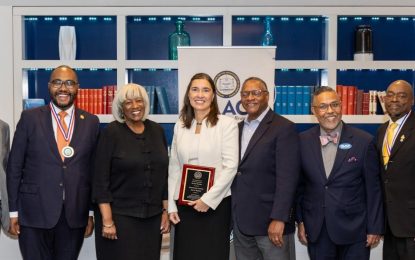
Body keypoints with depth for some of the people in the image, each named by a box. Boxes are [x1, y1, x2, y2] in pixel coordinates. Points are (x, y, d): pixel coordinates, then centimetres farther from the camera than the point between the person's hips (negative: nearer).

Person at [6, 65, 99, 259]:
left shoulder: (91, 122, 4)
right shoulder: (30, 118, 0)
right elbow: (14, 166, 1)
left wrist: (92, 213, 6)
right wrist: (14, 212, -1)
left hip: (75, 214, 2)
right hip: (34, 213, -1)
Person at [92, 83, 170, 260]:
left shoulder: (157, 131, 5)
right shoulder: (111, 133, -7)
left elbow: (164, 175, 10)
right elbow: (100, 180, -9)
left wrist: (165, 211, 7)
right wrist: (107, 221, -13)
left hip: (152, 216, 4)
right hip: (120, 216, -4)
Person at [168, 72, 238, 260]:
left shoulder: (227, 124, -5)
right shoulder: (180, 126, 8)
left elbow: (230, 166, -10)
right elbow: (174, 168, 9)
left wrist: (208, 199, -14)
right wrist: (171, 205, 5)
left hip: (216, 204, -3)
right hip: (184, 204, 4)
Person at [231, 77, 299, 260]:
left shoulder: (284, 128, -7)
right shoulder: (237, 129, 13)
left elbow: (287, 177, -14)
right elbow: (235, 171, 13)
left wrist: (279, 219, -20)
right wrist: (233, 216, 8)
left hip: (270, 221, -6)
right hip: (240, 222, 6)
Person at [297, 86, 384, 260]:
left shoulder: (364, 141, -6)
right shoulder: (302, 141, 0)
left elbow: (373, 188, -3)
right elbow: (299, 185, 7)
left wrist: (374, 228, -2)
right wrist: (300, 221, 6)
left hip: (354, 230, -2)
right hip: (316, 230, 2)